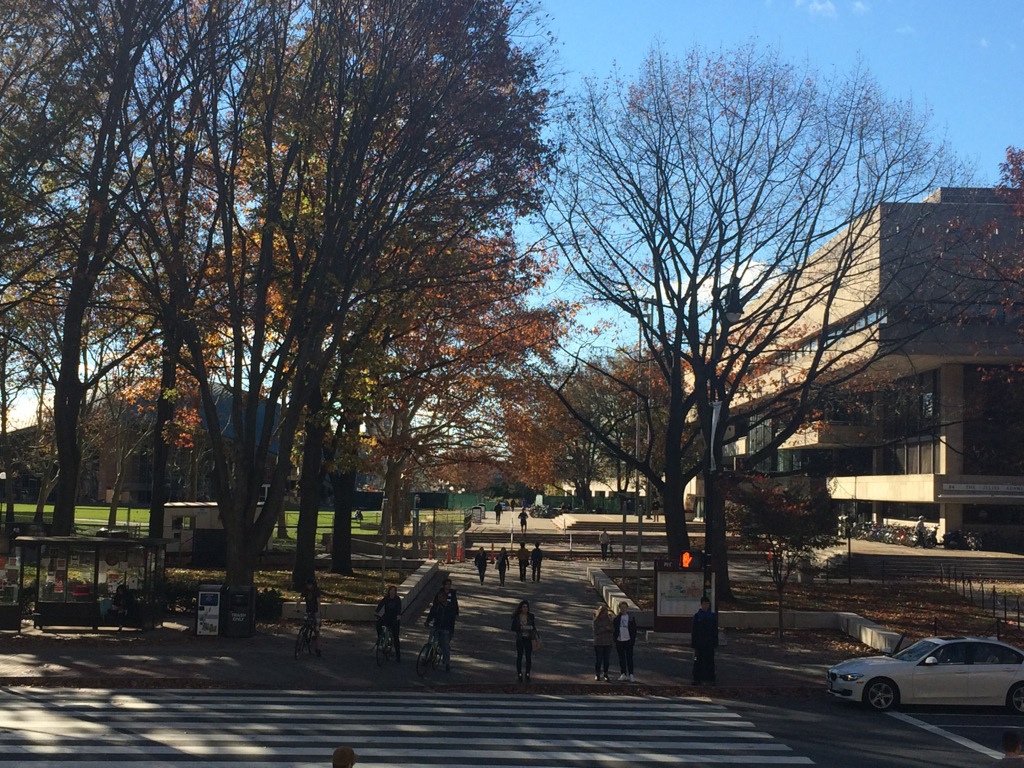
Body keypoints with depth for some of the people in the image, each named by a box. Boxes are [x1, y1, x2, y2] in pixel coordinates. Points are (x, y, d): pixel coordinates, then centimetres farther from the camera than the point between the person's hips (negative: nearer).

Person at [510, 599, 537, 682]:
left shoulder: (531, 616, -1)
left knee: (528, 657, 2)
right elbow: (513, 628, -4)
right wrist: (521, 628, -18)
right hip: (520, 639, -1)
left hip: (529, 639, 1)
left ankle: (528, 674, 14)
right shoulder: (516, 617, -3)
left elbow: (533, 627, 3)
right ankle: (519, 675, 12)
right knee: (519, 657, 3)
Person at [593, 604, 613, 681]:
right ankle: (597, 674, 12)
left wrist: (610, 628, -15)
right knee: (598, 659, 0)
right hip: (598, 643, -3)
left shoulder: (608, 619, 6)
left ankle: (605, 675, 12)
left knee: (606, 659, 4)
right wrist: (605, 628, -17)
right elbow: (596, 631, -11)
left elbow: (613, 630, 6)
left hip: (608, 643, 3)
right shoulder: (596, 620, -4)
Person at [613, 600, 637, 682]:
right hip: (619, 641, 2)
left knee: (629, 658, -2)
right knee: (621, 658, 7)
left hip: (628, 641, -2)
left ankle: (630, 674, 1)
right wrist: (614, 638, -6)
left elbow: (634, 630, 3)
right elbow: (613, 629, 7)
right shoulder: (616, 619, 6)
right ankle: (623, 674, 15)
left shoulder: (631, 619, 3)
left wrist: (633, 640, -5)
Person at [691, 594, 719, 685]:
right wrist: (693, 642, -3)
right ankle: (697, 679, 7)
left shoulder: (713, 616, 4)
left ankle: (710, 679, 11)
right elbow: (693, 630, 2)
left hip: (709, 643, 1)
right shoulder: (697, 616, 1)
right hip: (699, 643, -1)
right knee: (698, 661, 2)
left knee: (710, 661, 4)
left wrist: (715, 643, 2)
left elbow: (715, 630, 6)